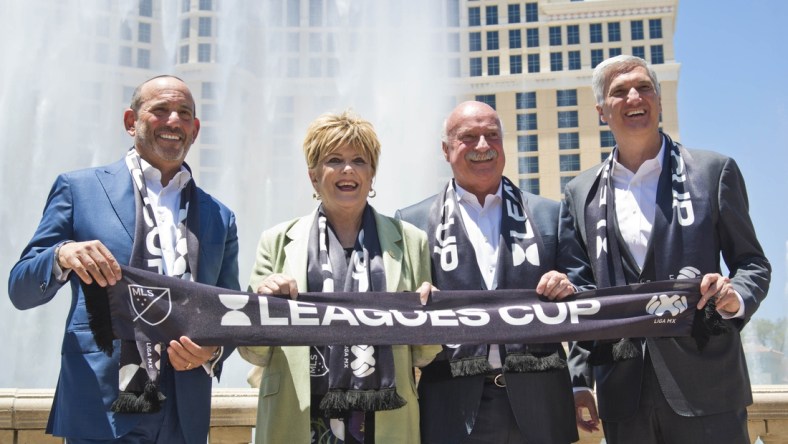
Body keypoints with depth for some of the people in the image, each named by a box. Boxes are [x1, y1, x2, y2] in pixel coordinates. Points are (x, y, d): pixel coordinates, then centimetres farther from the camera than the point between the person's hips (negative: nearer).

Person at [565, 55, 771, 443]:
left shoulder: (714, 171, 6)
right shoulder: (581, 193, 11)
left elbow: (752, 262, 8)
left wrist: (737, 298, -15)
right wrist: (580, 380, 7)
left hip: (705, 386, -2)